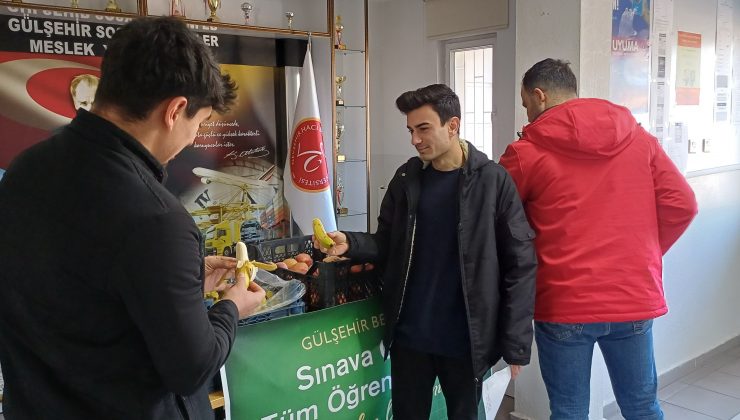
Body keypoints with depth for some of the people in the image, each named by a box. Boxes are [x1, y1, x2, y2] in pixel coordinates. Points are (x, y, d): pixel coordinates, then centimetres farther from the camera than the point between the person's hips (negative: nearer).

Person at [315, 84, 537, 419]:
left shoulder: (493, 181, -10)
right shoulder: (406, 178, 3)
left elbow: (520, 264, -9)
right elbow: (387, 246, 9)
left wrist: (515, 342, -11)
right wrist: (350, 243, -12)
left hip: (466, 339, -3)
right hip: (409, 335, 4)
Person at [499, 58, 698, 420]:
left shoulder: (526, 152, -7)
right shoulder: (639, 138, 4)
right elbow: (681, 205, 2)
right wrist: (644, 254, 13)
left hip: (563, 304, -3)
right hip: (634, 298, 4)